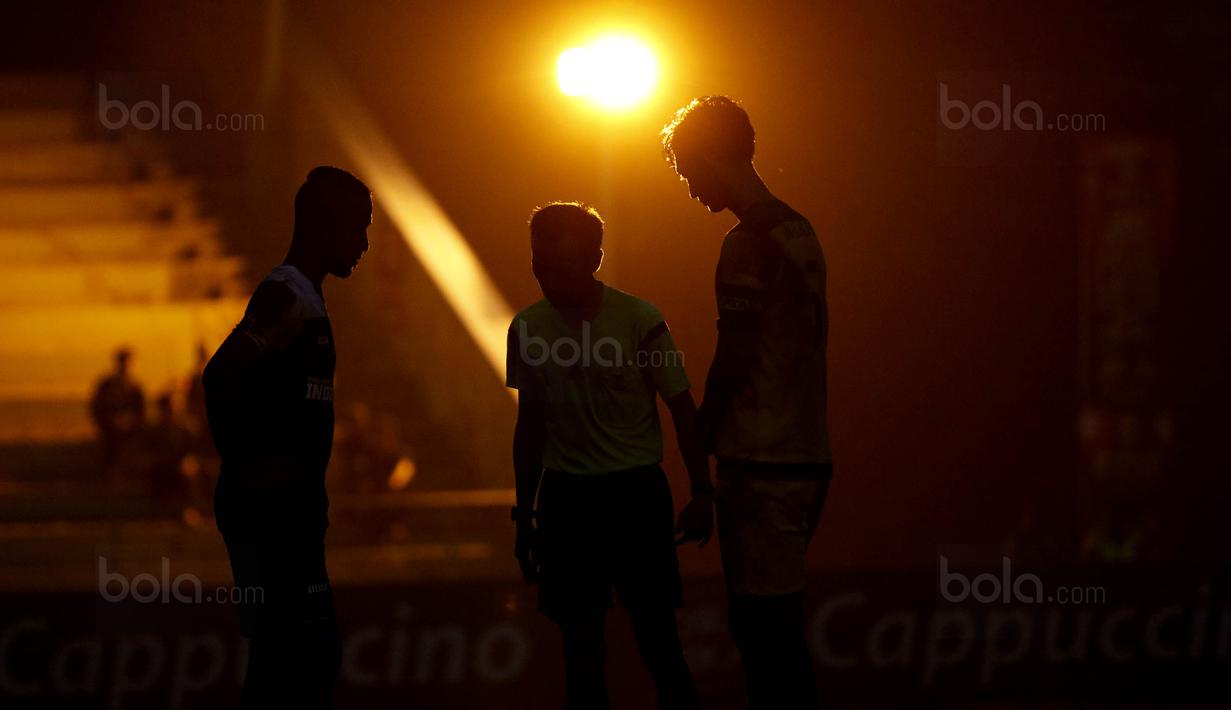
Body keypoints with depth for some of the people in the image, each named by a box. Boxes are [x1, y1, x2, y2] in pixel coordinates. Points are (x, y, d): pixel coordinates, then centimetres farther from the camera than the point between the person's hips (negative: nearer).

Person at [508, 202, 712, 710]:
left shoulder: (640, 320, -8)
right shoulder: (528, 327, 2)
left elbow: (681, 407, 0)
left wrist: (702, 492, -3)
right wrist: (524, 515, 15)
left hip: (637, 491, -3)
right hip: (566, 495, 3)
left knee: (658, 638, -2)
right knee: (580, 645, 6)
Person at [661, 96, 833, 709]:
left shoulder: (749, 244, -14)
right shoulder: (800, 233, 14)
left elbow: (735, 359, -15)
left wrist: (702, 433, 0)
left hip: (761, 465, -9)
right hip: (808, 456, 9)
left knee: (762, 630, -6)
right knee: (782, 630, 14)